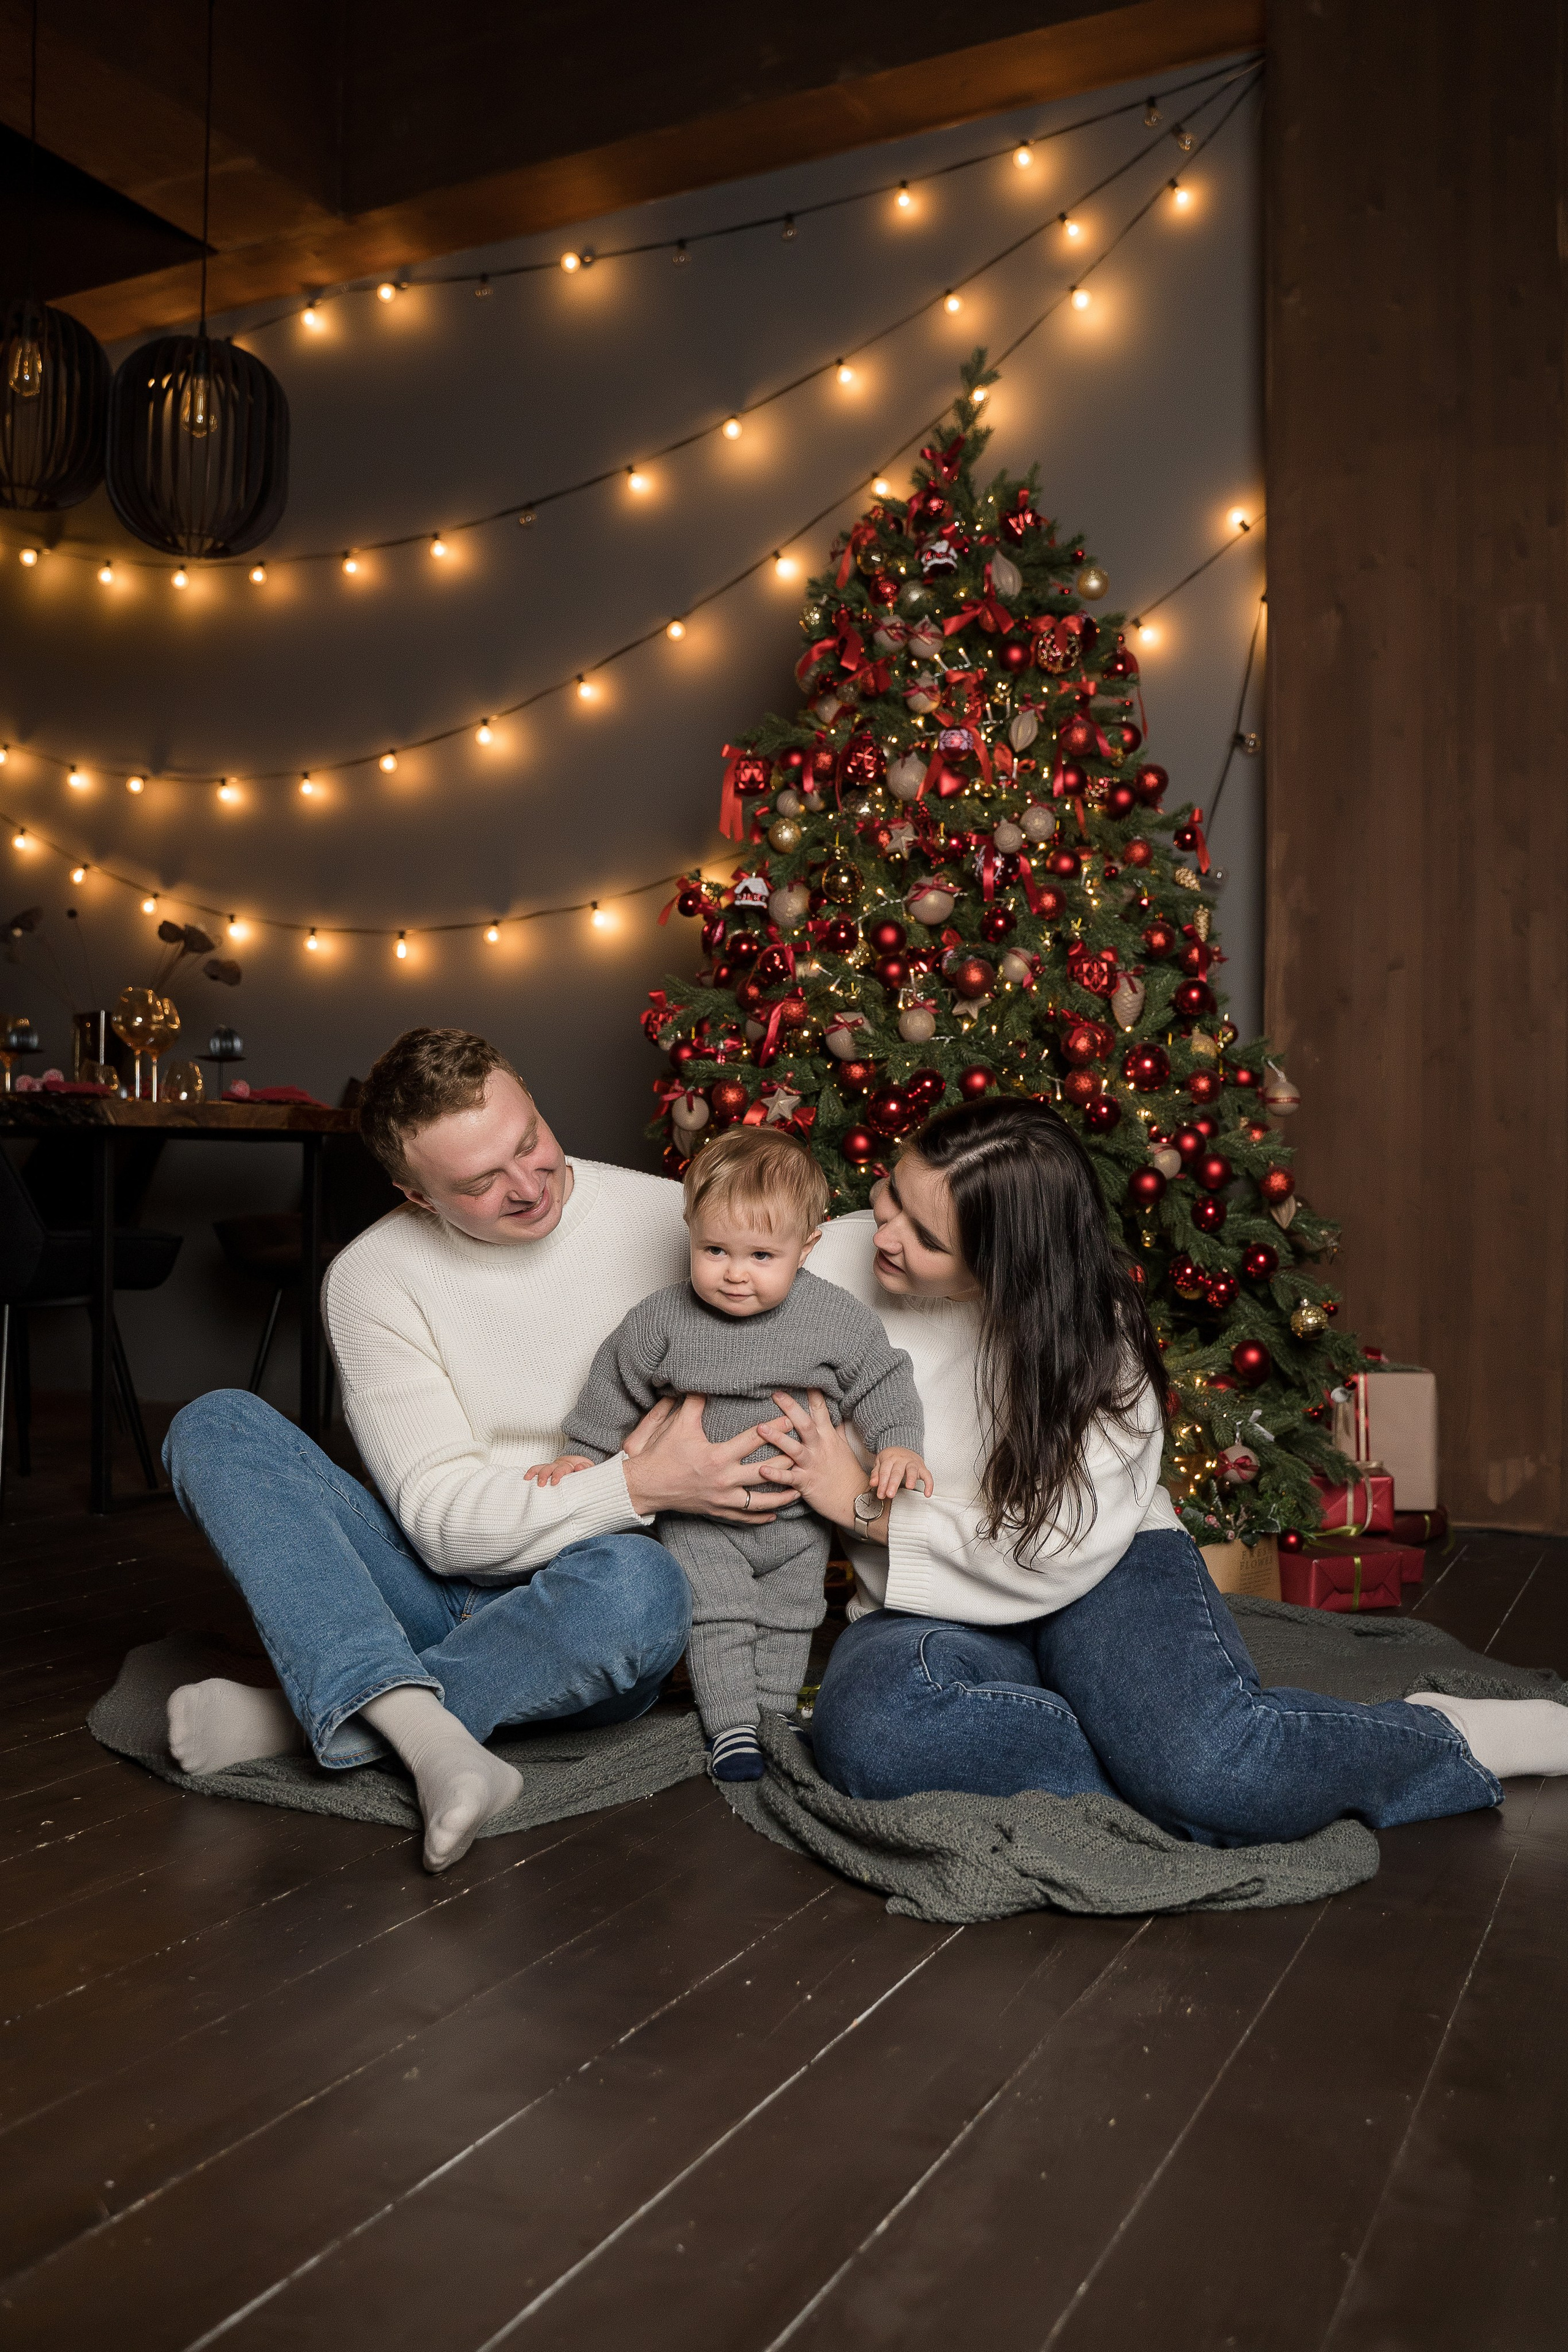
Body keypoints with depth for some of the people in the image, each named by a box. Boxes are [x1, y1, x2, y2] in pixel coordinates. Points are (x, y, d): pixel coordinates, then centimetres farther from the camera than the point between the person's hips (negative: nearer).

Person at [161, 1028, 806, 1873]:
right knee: (216, 1425, -18)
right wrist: (639, 1485, -27)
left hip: (577, 1612, -1)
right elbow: (445, 1523, -13)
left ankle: (306, 1718, -22)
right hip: (438, 1594, 2)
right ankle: (427, 1734, -37)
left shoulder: (672, 1221, -6)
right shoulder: (371, 1278, -6)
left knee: (638, 1583, -38)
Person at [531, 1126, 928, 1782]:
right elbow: (616, 1388, -1)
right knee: (715, 1609, -5)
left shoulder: (837, 1318, -14)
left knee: (790, 1616, 14)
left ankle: (773, 1709, 31)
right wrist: (582, 1455, 2)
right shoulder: (663, 1320, -14)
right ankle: (730, 1724, 8)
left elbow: (880, 1383, -3)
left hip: (797, 1517, 1)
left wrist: (898, 1446, -15)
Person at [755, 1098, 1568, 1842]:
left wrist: (865, 1506, -17)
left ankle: (1447, 1736, -4)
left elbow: (1059, 1552, -18)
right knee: (869, 1729, -36)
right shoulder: (829, 1260, -7)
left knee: (1211, 1768, -33)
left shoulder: (1093, 1330, -13)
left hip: (1102, 1574, -2)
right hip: (937, 1610, 2)